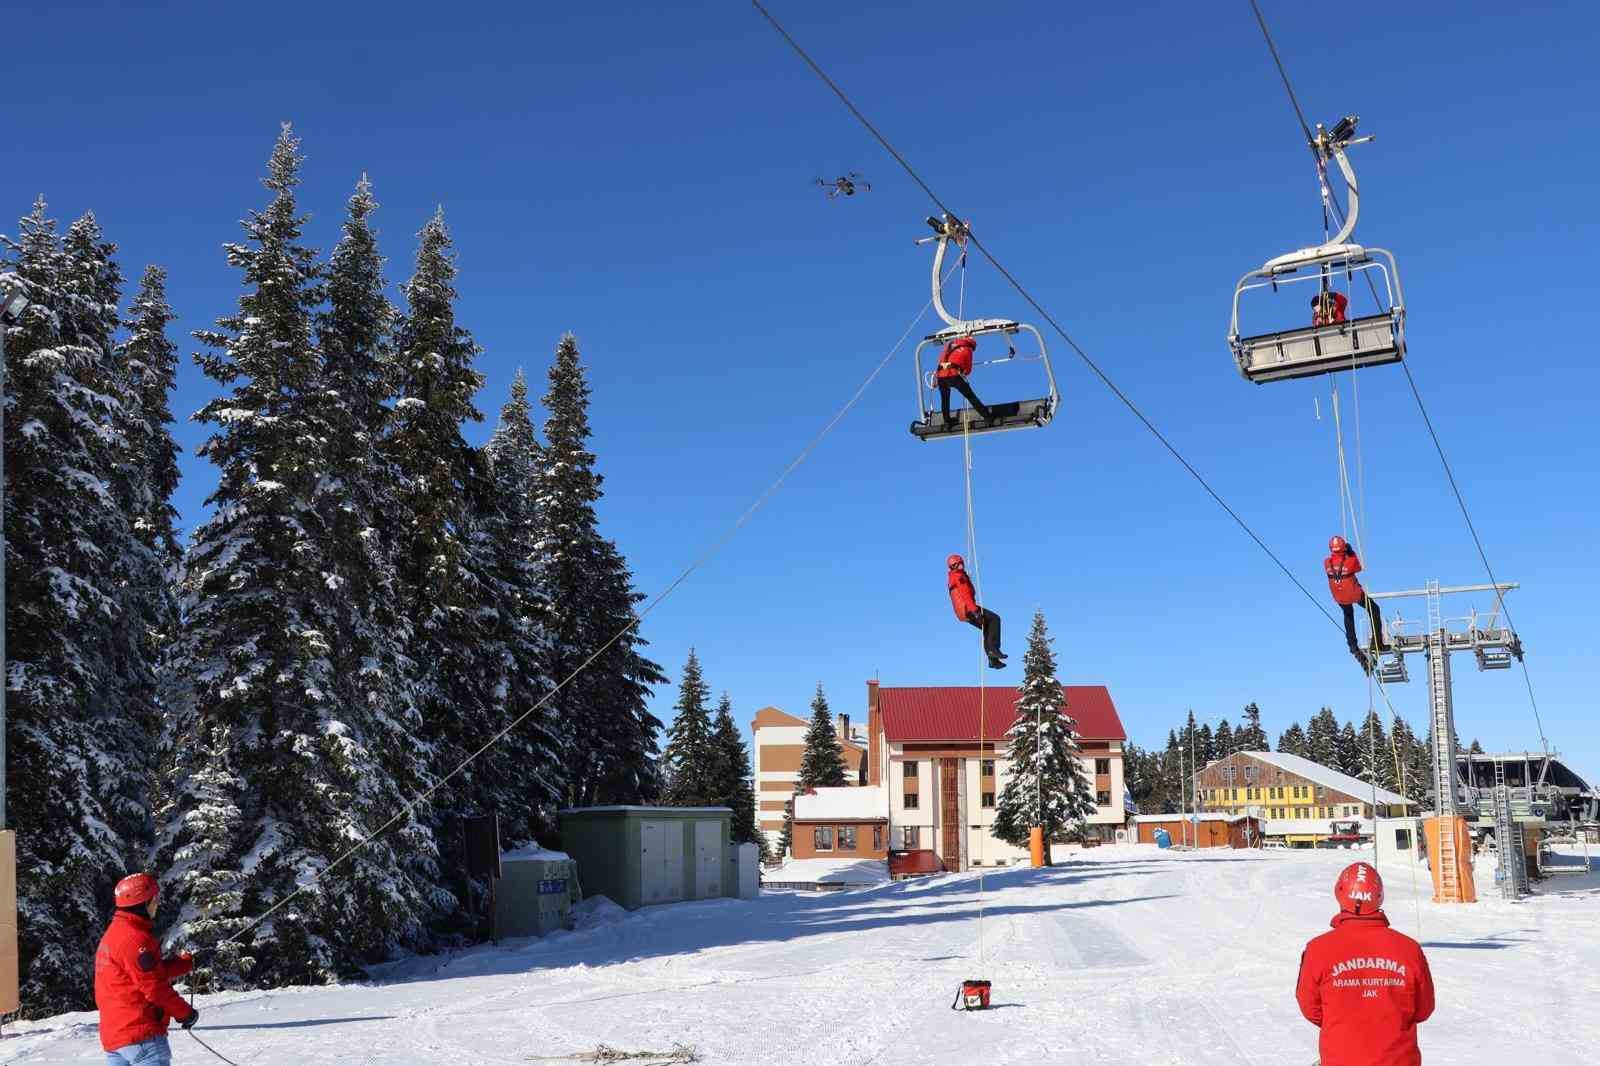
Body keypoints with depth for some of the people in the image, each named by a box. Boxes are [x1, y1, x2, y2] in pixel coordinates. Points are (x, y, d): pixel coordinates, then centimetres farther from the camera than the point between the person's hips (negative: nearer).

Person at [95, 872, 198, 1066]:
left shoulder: (114, 933, 15)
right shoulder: (135, 938, -17)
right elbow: (155, 987, -17)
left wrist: (187, 962, 20)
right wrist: (185, 1012, -6)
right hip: (140, 1032, -10)